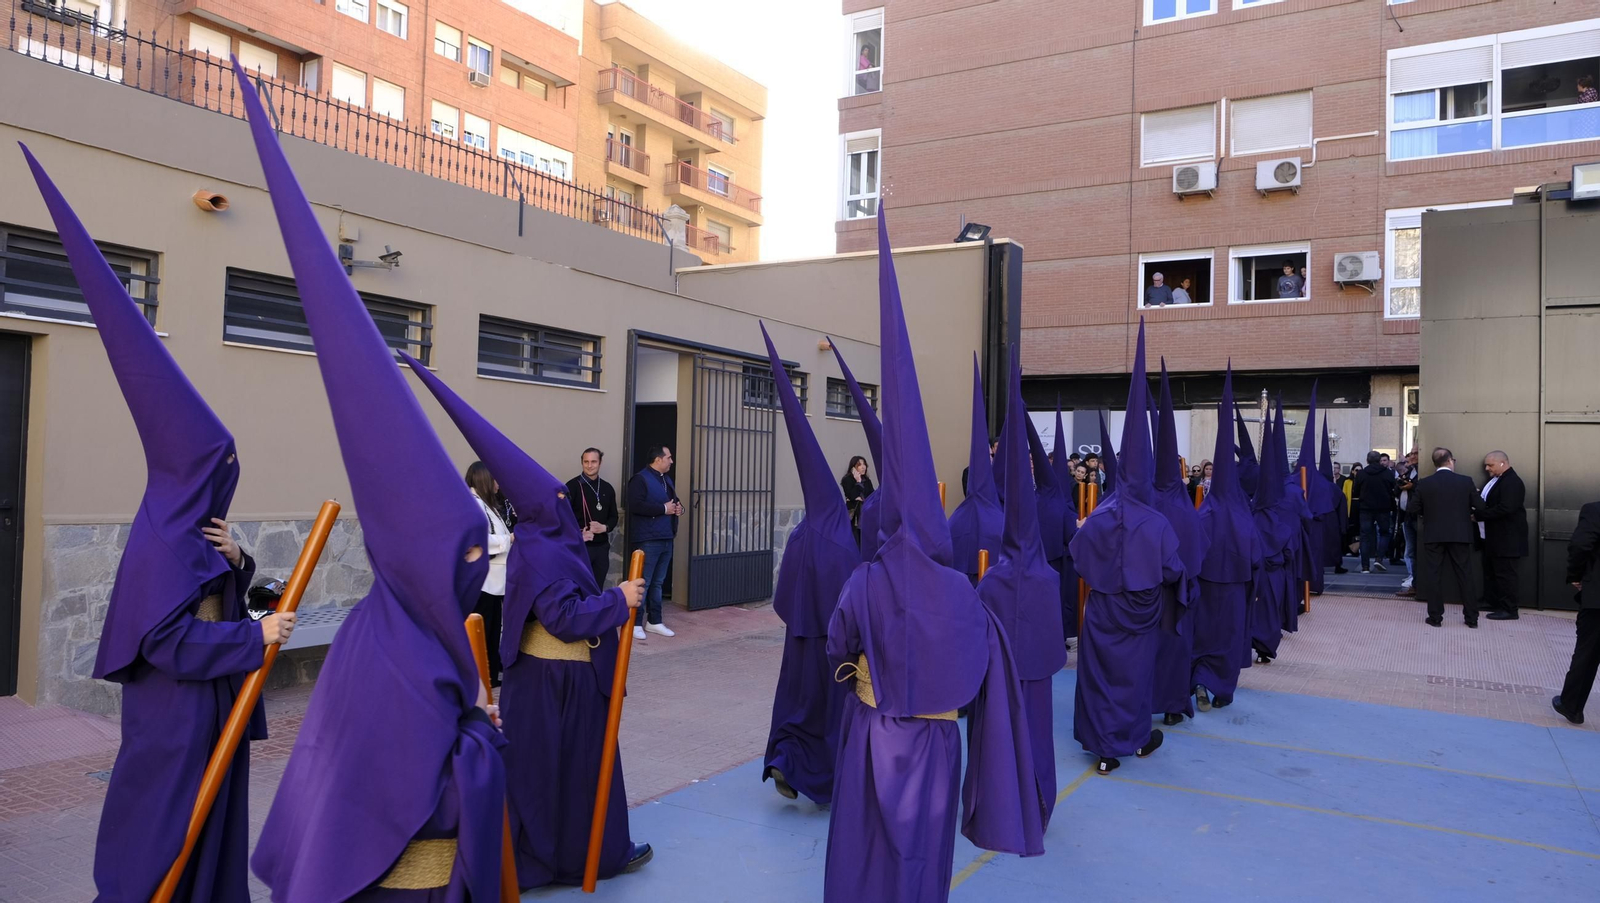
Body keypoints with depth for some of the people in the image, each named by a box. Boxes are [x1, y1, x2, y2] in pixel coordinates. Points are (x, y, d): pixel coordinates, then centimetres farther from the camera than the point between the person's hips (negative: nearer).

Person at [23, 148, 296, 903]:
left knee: (212, 823, 18)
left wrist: (236, 563, -5)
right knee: (161, 840, 4)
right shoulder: (163, 540, -21)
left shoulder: (201, 530, 7)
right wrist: (257, 637, -21)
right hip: (173, 711, -9)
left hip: (215, 701, 9)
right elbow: (167, 640, -25)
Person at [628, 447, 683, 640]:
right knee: (643, 582, -5)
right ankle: (635, 623, 2)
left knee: (658, 582, 13)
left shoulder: (667, 480, 18)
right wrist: (664, 509, -18)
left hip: (666, 538, 9)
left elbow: (675, 501, 27)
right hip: (648, 539, -9)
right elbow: (636, 505, -23)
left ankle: (654, 621, 20)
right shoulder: (640, 479, -11)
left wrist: (679, 508, 2)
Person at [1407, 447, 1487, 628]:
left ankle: (1435, 617, 5)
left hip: (1433, 535, 0)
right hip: (1460, 534, 0)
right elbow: (1480, 507, -3)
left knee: (1433, 575, 4)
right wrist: (1471, 513, 19)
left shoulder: (1424, 483, -5)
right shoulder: (1466, 481, -5)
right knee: (1465, 575, 8)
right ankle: (1471, 617, 13)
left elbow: (1413, 508, -1)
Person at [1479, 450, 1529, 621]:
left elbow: (1505, 509, -26)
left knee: (1505, 574, -4)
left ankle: (1509, 610, 2)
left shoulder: (1512, 482, -18)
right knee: (1490, 571, 16)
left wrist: (1479, 515, -20)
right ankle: (1492, 602, 26)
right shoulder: (1495, 480, 14)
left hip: (1506, 539, -10)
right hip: (1493, 537, 10)